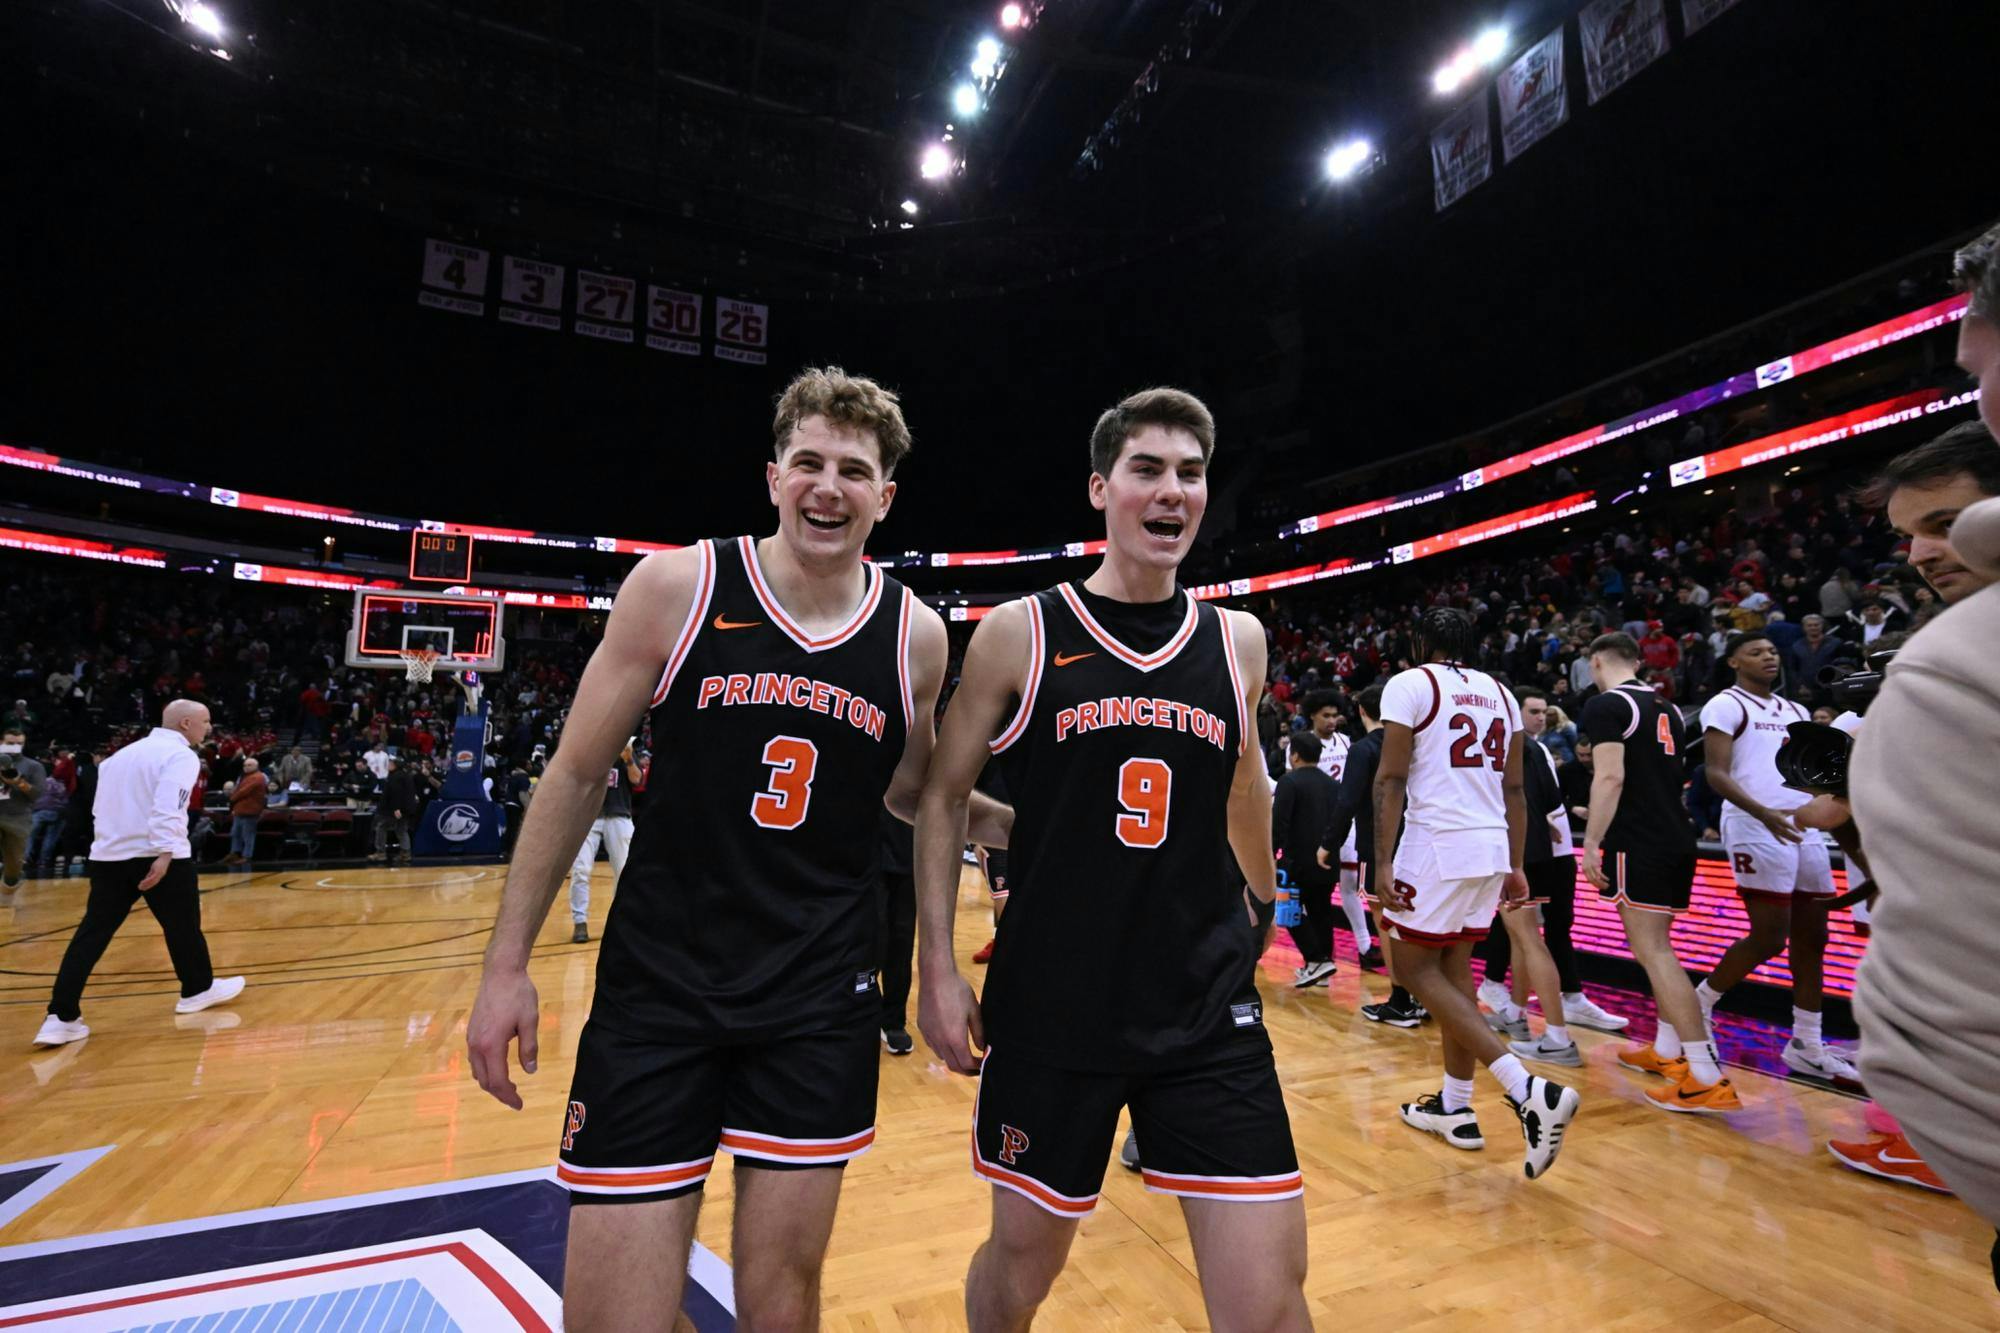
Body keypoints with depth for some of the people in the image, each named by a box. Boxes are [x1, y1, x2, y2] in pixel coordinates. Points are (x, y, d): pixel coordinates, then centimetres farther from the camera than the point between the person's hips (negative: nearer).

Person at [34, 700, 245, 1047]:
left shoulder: (124, 753, 18)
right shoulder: (180, 755, -10)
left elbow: (102, 807, 21)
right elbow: (168, 808, -23)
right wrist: (165, 853, -25)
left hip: (108, 854, 7)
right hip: (158, 856, -7)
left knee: (92, 934, 6)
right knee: (182, 925, 9)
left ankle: (61, 1018, 0)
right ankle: (198, 990, 23)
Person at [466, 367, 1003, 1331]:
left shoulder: (916, 635, -2)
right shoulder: (677, 584, -7)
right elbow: (577, 775, 0)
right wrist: (507, 964, 2)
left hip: (822, 1001, 2)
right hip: (657, 988, -1)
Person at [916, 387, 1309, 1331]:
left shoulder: (1237, 639, 2)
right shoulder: (1019, 632, -7)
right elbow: (943, 796, 0)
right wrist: (938, 969, -4)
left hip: (1209, 1011, 2)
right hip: (1049, 1007, -1)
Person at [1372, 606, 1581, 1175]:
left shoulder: (1409, 684, -5)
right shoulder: (1499, 692, 15)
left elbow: (1391, 778, -13)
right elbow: (1513, 789, 15)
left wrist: (1382, 862, -12)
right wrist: (1515, 866, 19)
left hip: (1438, 845, -7)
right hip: (1492, 848, 7)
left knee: (1416, 968, 4)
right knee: (1453, 967, 17)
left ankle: (1529, 1090, -8)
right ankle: (1455, 1108, 25)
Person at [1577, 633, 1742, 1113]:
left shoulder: (1605, 704, -10)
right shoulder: (1666, 707, 17)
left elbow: (1610, 777, -19)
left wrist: (1591, 843, -17)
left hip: (1637, 844, -9)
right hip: (1678, 839, 9)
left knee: (1653, 953, -7)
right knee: (1658, 948, 19)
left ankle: (1707, 1078, -8)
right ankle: (1666, 1050, 29)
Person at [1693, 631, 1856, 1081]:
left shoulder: (1795, 711, 19)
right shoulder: (1725, 706, -5)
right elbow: (1716, 774, -14)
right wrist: (1763, 813, -27)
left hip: (1805, 829, 8)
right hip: (1756, 829, -8)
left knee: (1812, 937, 9)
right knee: (1769, 938, -9)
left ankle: (1807, 1047, 17)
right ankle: (1699, 1002, 9)